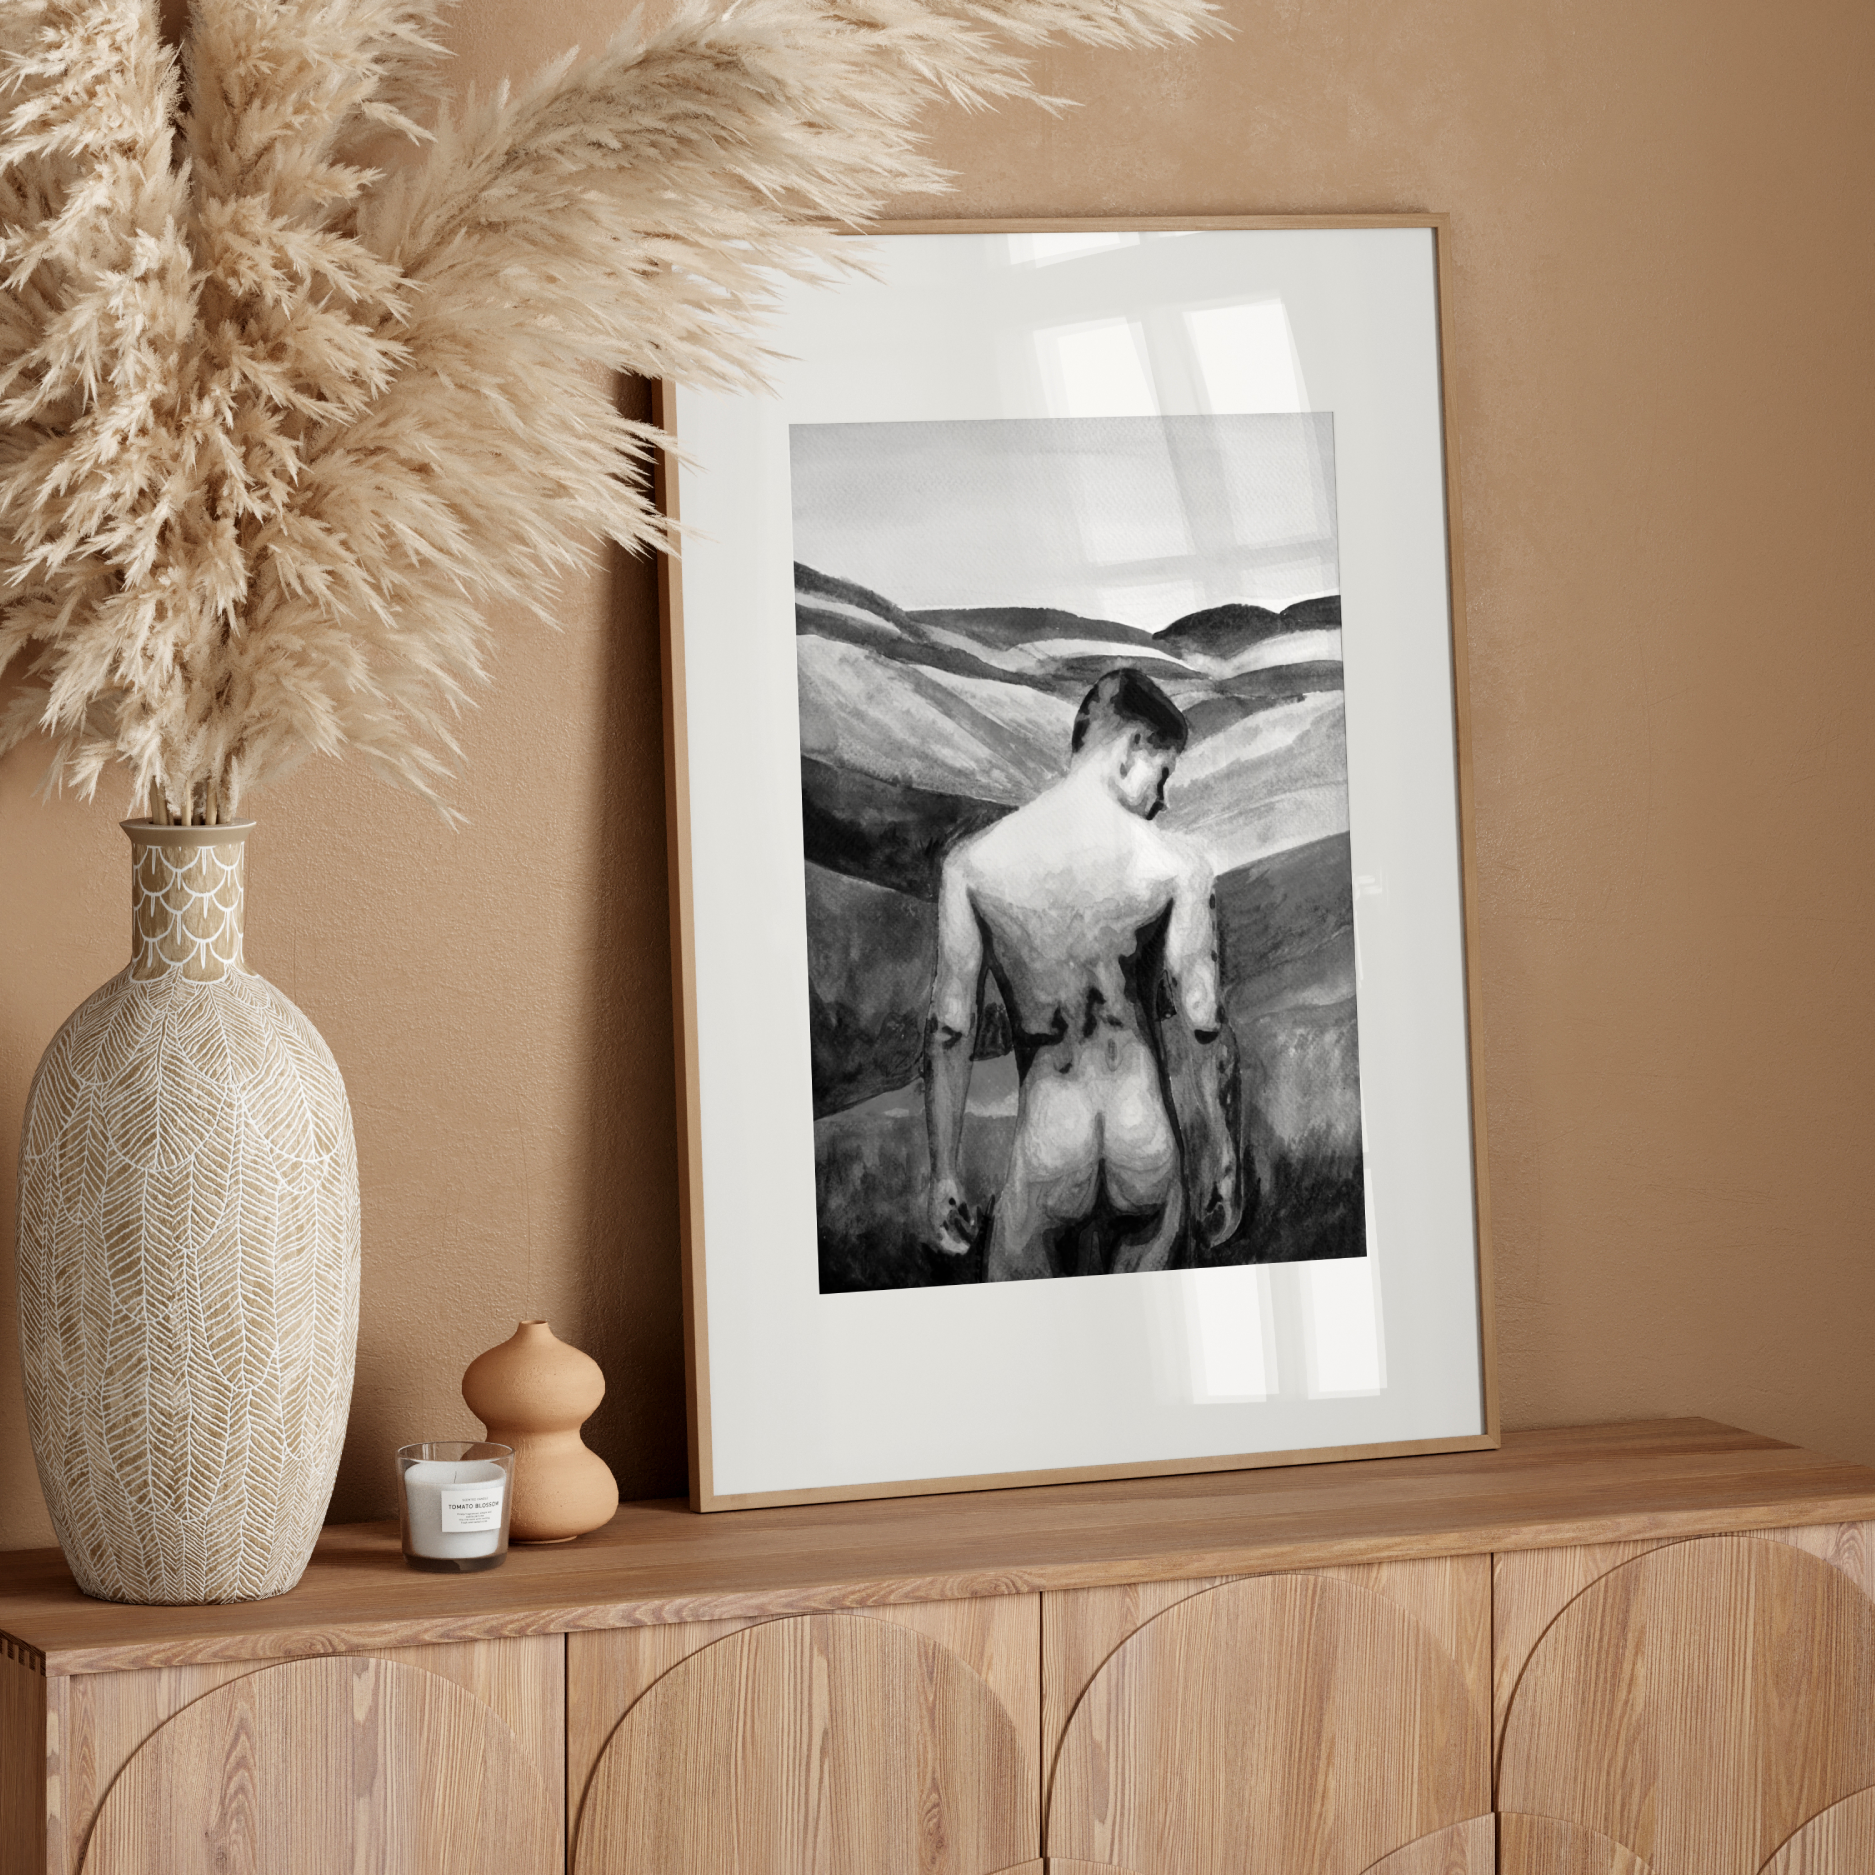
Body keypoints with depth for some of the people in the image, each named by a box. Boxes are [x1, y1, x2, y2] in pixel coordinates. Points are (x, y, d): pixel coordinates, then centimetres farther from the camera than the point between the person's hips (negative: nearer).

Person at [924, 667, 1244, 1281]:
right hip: (1148, 1145, 0)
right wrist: (1223, 1169, 5)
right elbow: (1203, 1030, -6)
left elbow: (949, 1028, -1)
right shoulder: (1178, 867, -8)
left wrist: (944, 1175, 7)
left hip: (1047, 1140, 0)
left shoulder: (969, 863, -4)